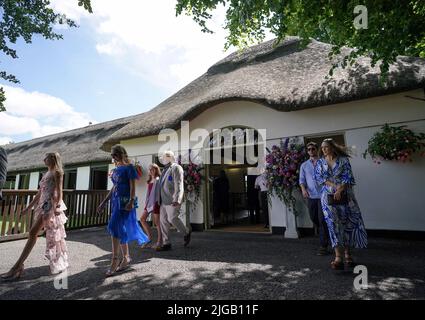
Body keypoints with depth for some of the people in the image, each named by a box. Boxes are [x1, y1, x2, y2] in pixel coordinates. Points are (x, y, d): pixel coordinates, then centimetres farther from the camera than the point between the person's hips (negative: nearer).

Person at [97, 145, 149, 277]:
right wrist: (104, 202, 18)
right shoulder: (116, 169, 16)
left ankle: (115, 260, -3)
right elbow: (114, 188, 19)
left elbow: (132, 186, -13)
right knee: (121, 230, 11)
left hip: (125, 201, -8)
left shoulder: (129, 167, -6)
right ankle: (126, 258, 22)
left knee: (116, 228, -12)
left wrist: (131, 201, -25)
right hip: (116, 201, 8)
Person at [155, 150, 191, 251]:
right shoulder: (165, 169, 21)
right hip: (163, 200, 9)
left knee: (172, 218, -9)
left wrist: (177, 199, -25)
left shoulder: (176, 168, -7)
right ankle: (166, 244, 13)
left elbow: (179, 185, -16)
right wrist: (159, 199, 22)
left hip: (172, 200, -9)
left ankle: (186, 233, 16)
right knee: (163, 220, 6)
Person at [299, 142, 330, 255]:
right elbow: (302, 179, 8)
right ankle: (325, 238, 37)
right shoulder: (304, 165, 13)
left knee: (322, 220, -5)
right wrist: (303, 189, -11)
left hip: (323, 195, -4)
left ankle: (323, 246, 1)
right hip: (310, 196, 4)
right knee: (314, 220, 13)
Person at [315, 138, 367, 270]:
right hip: (328, 197, 0)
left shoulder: (343, 160, 3)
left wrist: (340, 190, -15)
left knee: (348, 223, 3)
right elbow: (319, 177, -1)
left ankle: (347, 254, 19)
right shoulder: (320, 162, 10)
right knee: (334, 224, -8)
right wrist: (334, 185, -12)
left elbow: (348, 177, -3)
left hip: (345, 196, 0)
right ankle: (338, 257, -10)